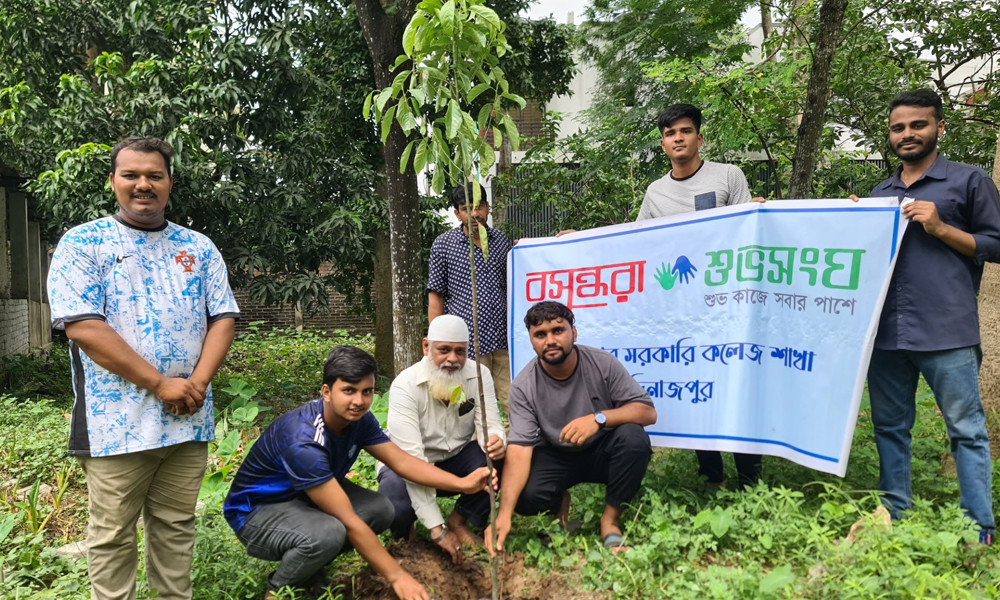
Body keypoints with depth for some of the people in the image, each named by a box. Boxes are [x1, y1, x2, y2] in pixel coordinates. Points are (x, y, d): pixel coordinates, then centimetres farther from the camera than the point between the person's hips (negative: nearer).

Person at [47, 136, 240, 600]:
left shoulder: (199, 247, 11)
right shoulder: (82, 244, -1)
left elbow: (223, 317, 6)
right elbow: (82, 326, -12)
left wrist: (198, 382, -11)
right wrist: (161, 384, -16)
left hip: (189, 420, 4)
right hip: (117, 422, -3)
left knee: (177, 527, 14)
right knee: (112, 536, 7)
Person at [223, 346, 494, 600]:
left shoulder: (358, 419, -12)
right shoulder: (303, 442, -36)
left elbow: (403, 462, -8)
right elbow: (349, 522, -34)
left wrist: (462, 483, -20)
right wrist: (396, 576, -30)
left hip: (303, 497, 8)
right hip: (256, 510, -8)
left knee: (381, 509, -11)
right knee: (329, 532, -35)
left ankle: (306, 564, 10)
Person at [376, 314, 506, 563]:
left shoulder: (479, 375, -13)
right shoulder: (405, 386, -26)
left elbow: (490, 424, -17)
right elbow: (411, 458, -32)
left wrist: (496, 441, -46)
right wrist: (437, 529, -36)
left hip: (457, 458, 4)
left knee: (498, 457, -25)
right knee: (395, 506, -35)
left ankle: (459, 521, -1)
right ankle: (403, 532, 4)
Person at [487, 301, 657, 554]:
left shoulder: (602, 363, -17)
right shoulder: (523, 386, -18)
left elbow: (648, 412, -18)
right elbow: (519, 448, -26)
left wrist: (599, 418, -38)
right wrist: (504, 514, -39)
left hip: (601, 451, 1)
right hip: (556, 457, 0)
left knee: (633, 437, -31)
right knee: (525, 496, -29)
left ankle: (610, 519, -10)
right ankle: (560, 503, 9)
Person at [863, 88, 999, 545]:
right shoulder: (880, 194, 18)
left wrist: (939, 227, -9)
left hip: (946, 331, -5)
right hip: (885, 331, 5)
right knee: (890, 427, 11)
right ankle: (894, 518, 22)